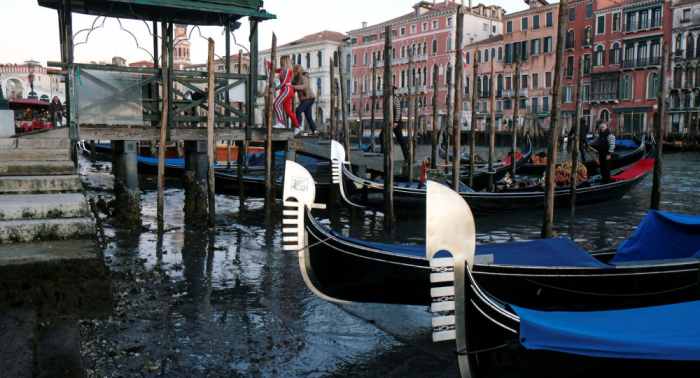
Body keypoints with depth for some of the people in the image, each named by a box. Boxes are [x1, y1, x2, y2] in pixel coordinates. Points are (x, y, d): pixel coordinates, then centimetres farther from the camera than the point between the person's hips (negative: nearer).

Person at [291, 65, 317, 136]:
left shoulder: (303, 77, -10)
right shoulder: (298, 79, 18)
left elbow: (305, 86, -30)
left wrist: (294, 86, -35)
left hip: (309, 98, -10)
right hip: (304, 99, 10)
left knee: (298, 111, -24)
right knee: (308, 117, 6)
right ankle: (315, 132, 8)